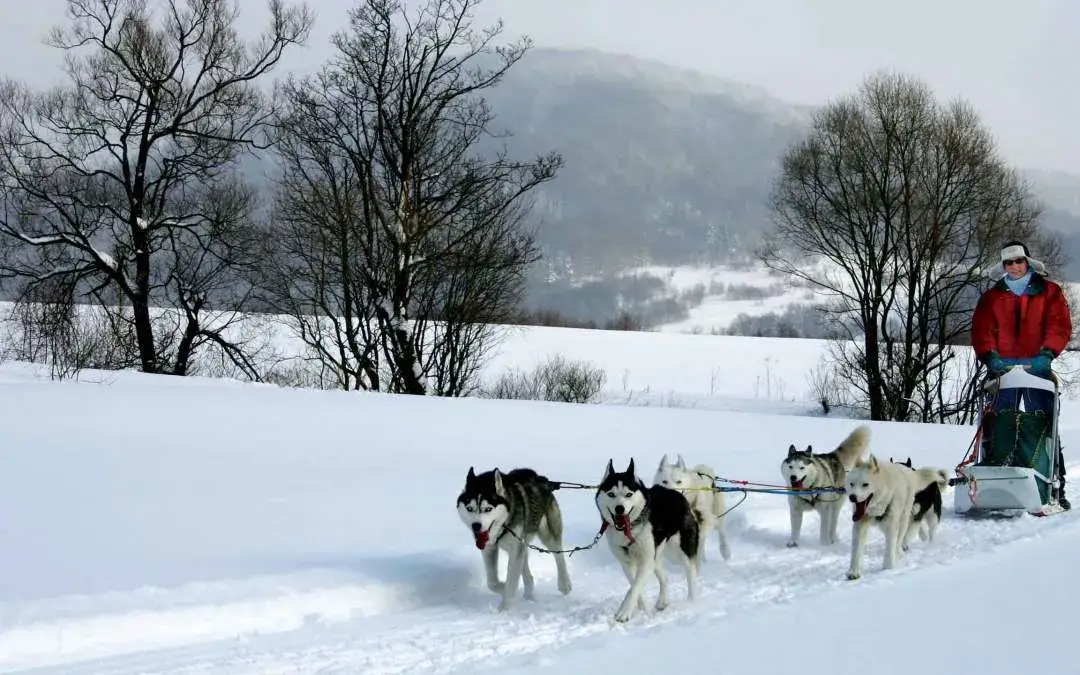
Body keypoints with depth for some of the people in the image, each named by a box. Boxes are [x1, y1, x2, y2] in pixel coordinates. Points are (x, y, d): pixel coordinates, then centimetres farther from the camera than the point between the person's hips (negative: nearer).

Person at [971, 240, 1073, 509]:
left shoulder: (1049, 292, 10)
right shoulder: (992, 296, 16)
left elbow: (1060, 325, 0)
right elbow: (981, 329, 7)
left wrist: (1047, 353, -15)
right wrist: (989, 356, -10)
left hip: (1037, 367, -2)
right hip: (1002, 367, 2)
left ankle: (1055, 487, -3)